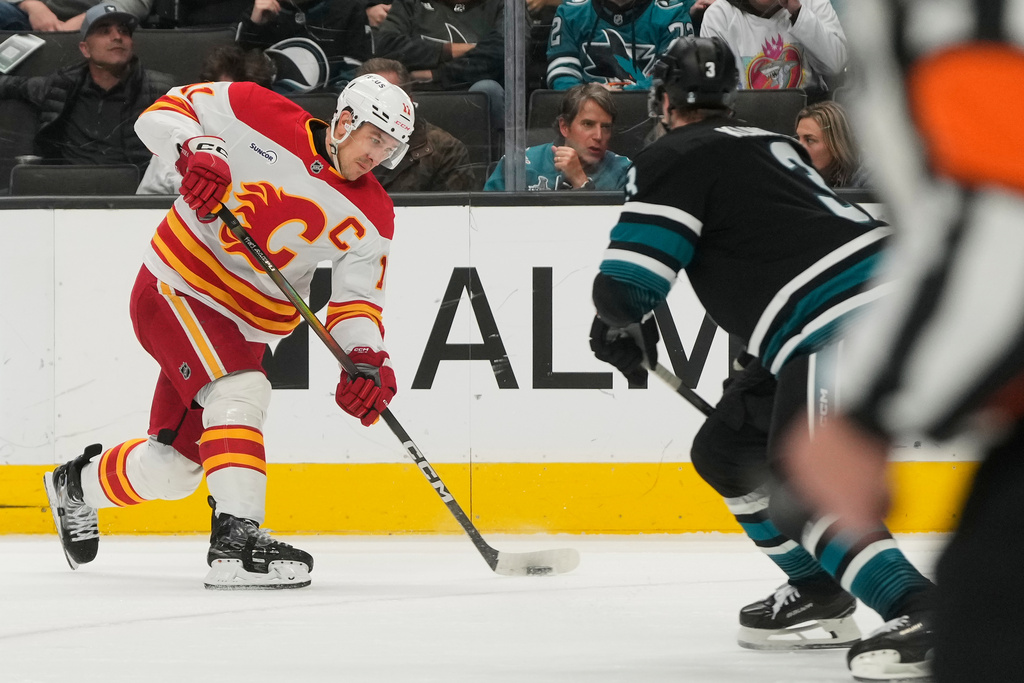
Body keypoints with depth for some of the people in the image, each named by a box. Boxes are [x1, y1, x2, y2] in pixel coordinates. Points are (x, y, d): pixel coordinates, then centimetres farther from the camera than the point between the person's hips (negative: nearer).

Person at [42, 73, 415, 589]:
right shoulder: (257, 115, -14)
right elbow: (163, 113, -9)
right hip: (177, 287, -6)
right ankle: (236, 540, -35)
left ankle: (78, 485, 42)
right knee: (240, 392, -30)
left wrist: (367, 360, -24)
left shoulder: (370, 216, -4)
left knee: (173, 466, 13)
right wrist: (195, 149, -29)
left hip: (246, 324, 7)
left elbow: (357, 300, -5)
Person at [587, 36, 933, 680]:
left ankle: (922, 615, -30)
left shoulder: (673, 159, 2)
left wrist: (624, 327, 21)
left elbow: (624, 286, -3)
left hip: (842, 329, -9)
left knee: (801, 495, -15)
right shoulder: (775, 145, 27)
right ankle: (818, 594, 26)